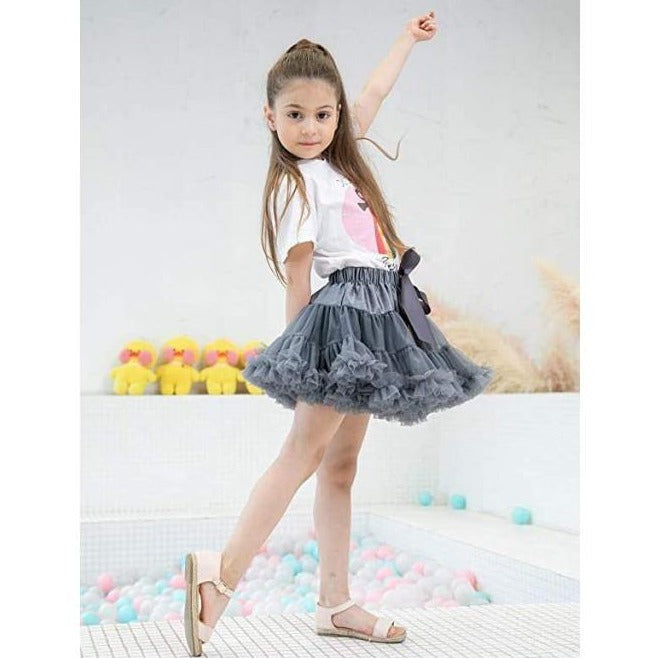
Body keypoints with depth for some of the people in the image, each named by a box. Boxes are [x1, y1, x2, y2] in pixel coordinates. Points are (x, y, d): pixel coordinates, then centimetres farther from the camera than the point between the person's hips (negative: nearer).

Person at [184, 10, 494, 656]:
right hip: (342, 315, -9)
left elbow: (375, 93, 29)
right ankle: (221, 570, -8)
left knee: (341, 461, 7)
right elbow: (297, 277, -11)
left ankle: (335, 603, 11)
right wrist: (300, 353, -11)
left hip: (378, 317, 9)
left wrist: (408, 37, 41)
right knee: (304, 452, -13)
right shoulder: (295, 186, -9)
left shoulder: (337, 154, 15)